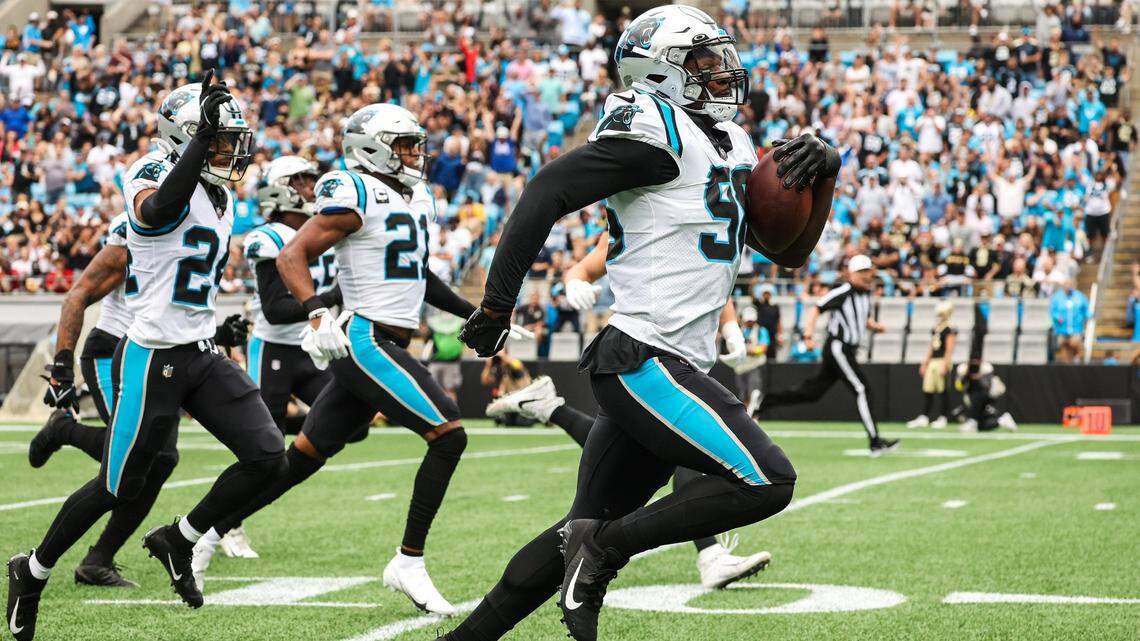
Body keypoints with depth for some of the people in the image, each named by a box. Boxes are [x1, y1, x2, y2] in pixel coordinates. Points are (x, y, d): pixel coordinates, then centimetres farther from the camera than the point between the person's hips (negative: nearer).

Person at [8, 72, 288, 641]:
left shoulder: (219, 199, 13)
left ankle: (178, 541, 14)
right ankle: (33, 572, 23)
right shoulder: (155, 181, -14)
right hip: (152, 359, -8)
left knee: (267, 457, -6)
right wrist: (203, 134, -42)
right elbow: (162, 207, -41)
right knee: (118, 487, 1)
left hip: (202, 356, 8)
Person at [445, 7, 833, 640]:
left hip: (669, 367, 10)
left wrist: (822, 173, 4)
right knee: (765, 481, -15)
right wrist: (496, 305, -13)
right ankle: (606, 546, -9)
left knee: (588, 530, 12)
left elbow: (788, 249, 22)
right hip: (646, 364, -10)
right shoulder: (659, 131, -10)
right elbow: (548, 191, -14)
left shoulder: (731, 146, 19)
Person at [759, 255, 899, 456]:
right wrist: (809, 335, -26)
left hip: (848, 350, 9)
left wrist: (874, 325, 4)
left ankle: (764, 401, 17)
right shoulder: (842, 293, -13)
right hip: (837, 347, -9)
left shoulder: (865, 293, 14)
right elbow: (816, 309, -14)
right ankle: (875, 442, -12)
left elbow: (865, 319, 27)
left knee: (812, 392, 10)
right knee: (861, 390, -12)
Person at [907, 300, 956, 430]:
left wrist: (944, 366, -20)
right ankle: (923, 417, 6)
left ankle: (942, 418, 3)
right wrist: (925, 363, 19)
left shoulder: (950, 329, -9)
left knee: (943, 390, -3)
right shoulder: (935, 328, 15)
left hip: (942, 361, -8)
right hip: (932, 361, 8)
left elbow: (949, 350, -14)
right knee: (927, 390, 4)